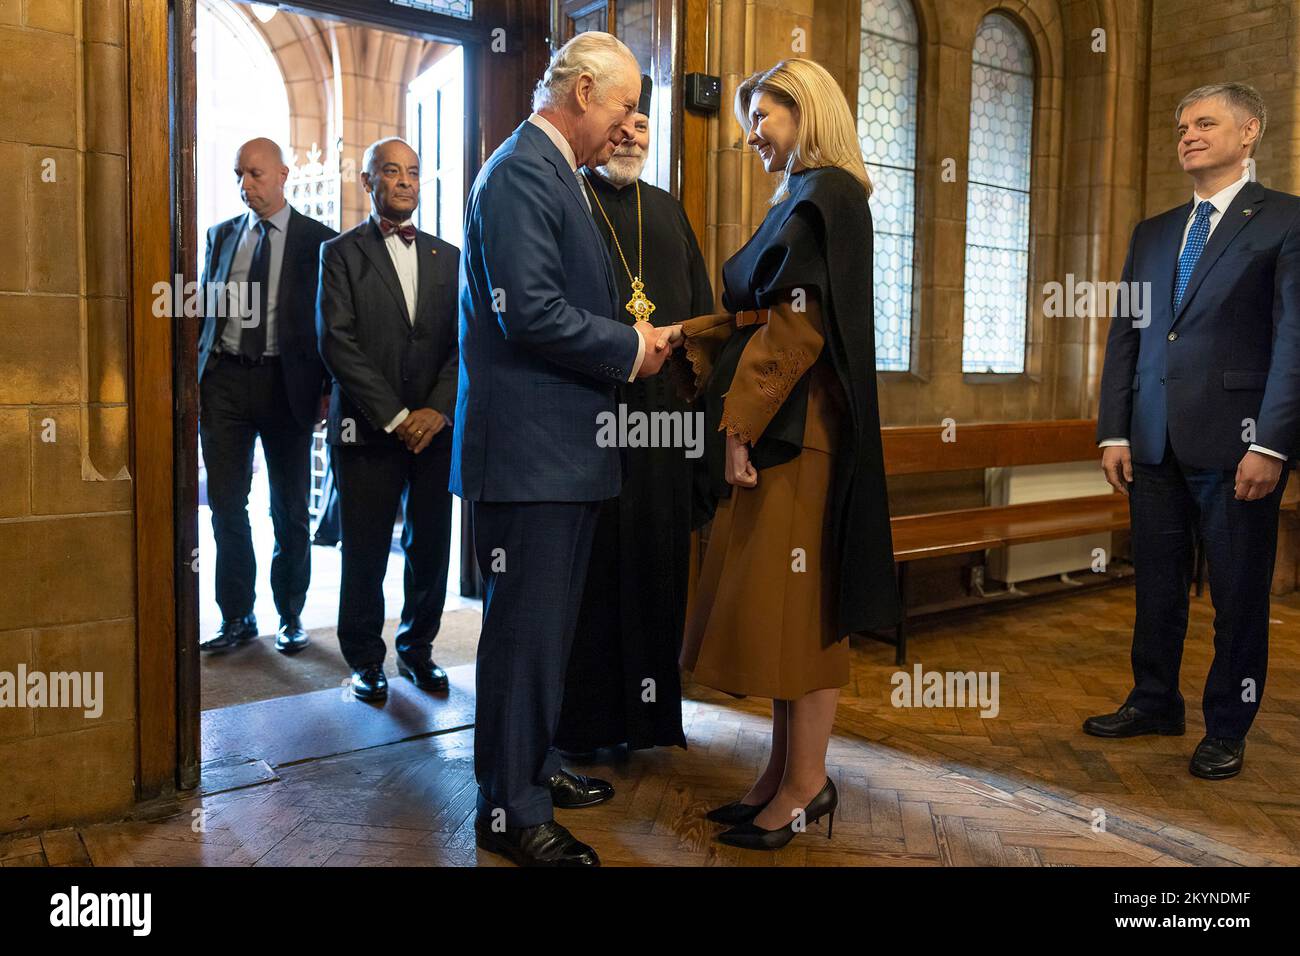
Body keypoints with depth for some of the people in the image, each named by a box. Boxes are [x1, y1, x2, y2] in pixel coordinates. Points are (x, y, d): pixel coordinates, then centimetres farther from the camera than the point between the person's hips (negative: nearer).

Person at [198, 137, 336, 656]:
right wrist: (192, 377, 4)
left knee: (290, 510, 6)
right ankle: (237, 617, 17)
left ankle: (290, 616, 20)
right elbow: (203, 307, 13)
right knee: (226, 505, 5)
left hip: (287, 383, -3)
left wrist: (329, 388, -8)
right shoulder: (221, 235, 13)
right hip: (224, 380, 3)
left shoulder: (319, 240, 1)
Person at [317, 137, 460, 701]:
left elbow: (465, 340, 7)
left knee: (431, 546, 5)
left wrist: (437, 409, -8)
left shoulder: (448, 257, 14)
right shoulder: (341, 253, 5)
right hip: (366, 428, -2)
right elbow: (337, 342, -5)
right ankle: (365, 658, 19)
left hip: (434, 427, 3)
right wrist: (393, 416, -12)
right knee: (365, 551, 3)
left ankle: (417, 647, 24)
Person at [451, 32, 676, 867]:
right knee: (527, 627, -2)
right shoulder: (521, 170, -12)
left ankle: (535, 767, 33)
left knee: (549, 624, 18)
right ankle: (512, 812, 11)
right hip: (530, 446, -10)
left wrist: (632, 341, 9)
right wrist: (631, 349, -10)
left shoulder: (555, 172, 19)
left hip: (565, 445, 10)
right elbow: (531, 312, -22)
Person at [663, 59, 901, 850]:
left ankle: (807, 785, 9)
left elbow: (800, 323, -18)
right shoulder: (802, 200, 20)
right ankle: (786, 769, 21)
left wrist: (743, 423, -19)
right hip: (778, 423, 9)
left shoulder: (826, 195, -9)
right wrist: (682, 338, 10)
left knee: (795, 600, -3)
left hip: (798, 428, -9)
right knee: (776, 600, 11)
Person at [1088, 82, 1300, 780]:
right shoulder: (1152, 233, 16)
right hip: (1153, 442, 5)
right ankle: (1154, 703, 28)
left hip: (1235, 441, -5)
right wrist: (1114, 432, 5)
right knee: (1156, 584, 13)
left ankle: (1227, 728, 19)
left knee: (1237, 591, 5)